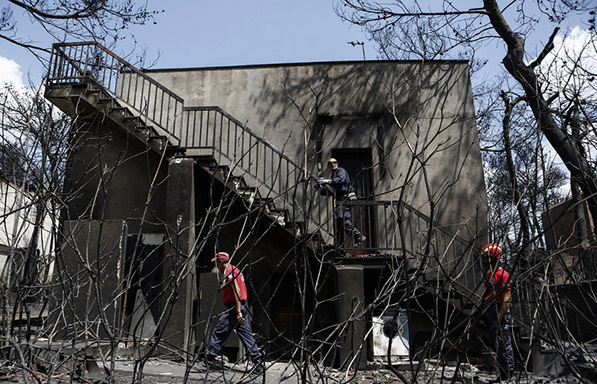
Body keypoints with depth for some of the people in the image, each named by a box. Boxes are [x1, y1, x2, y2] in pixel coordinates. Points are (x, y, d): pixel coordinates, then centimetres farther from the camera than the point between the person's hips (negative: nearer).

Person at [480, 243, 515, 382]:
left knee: (503, 345, -2)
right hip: (490, 313, 10)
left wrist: (499, 318, -24)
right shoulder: (490, 273, 14)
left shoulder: (502, 274, -17)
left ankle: (507, 375, 9)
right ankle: (503, 372, 28)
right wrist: (485, 314, 22)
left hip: (499, 313, -10)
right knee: (494, 343, 16)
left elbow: (507, 299, -21)